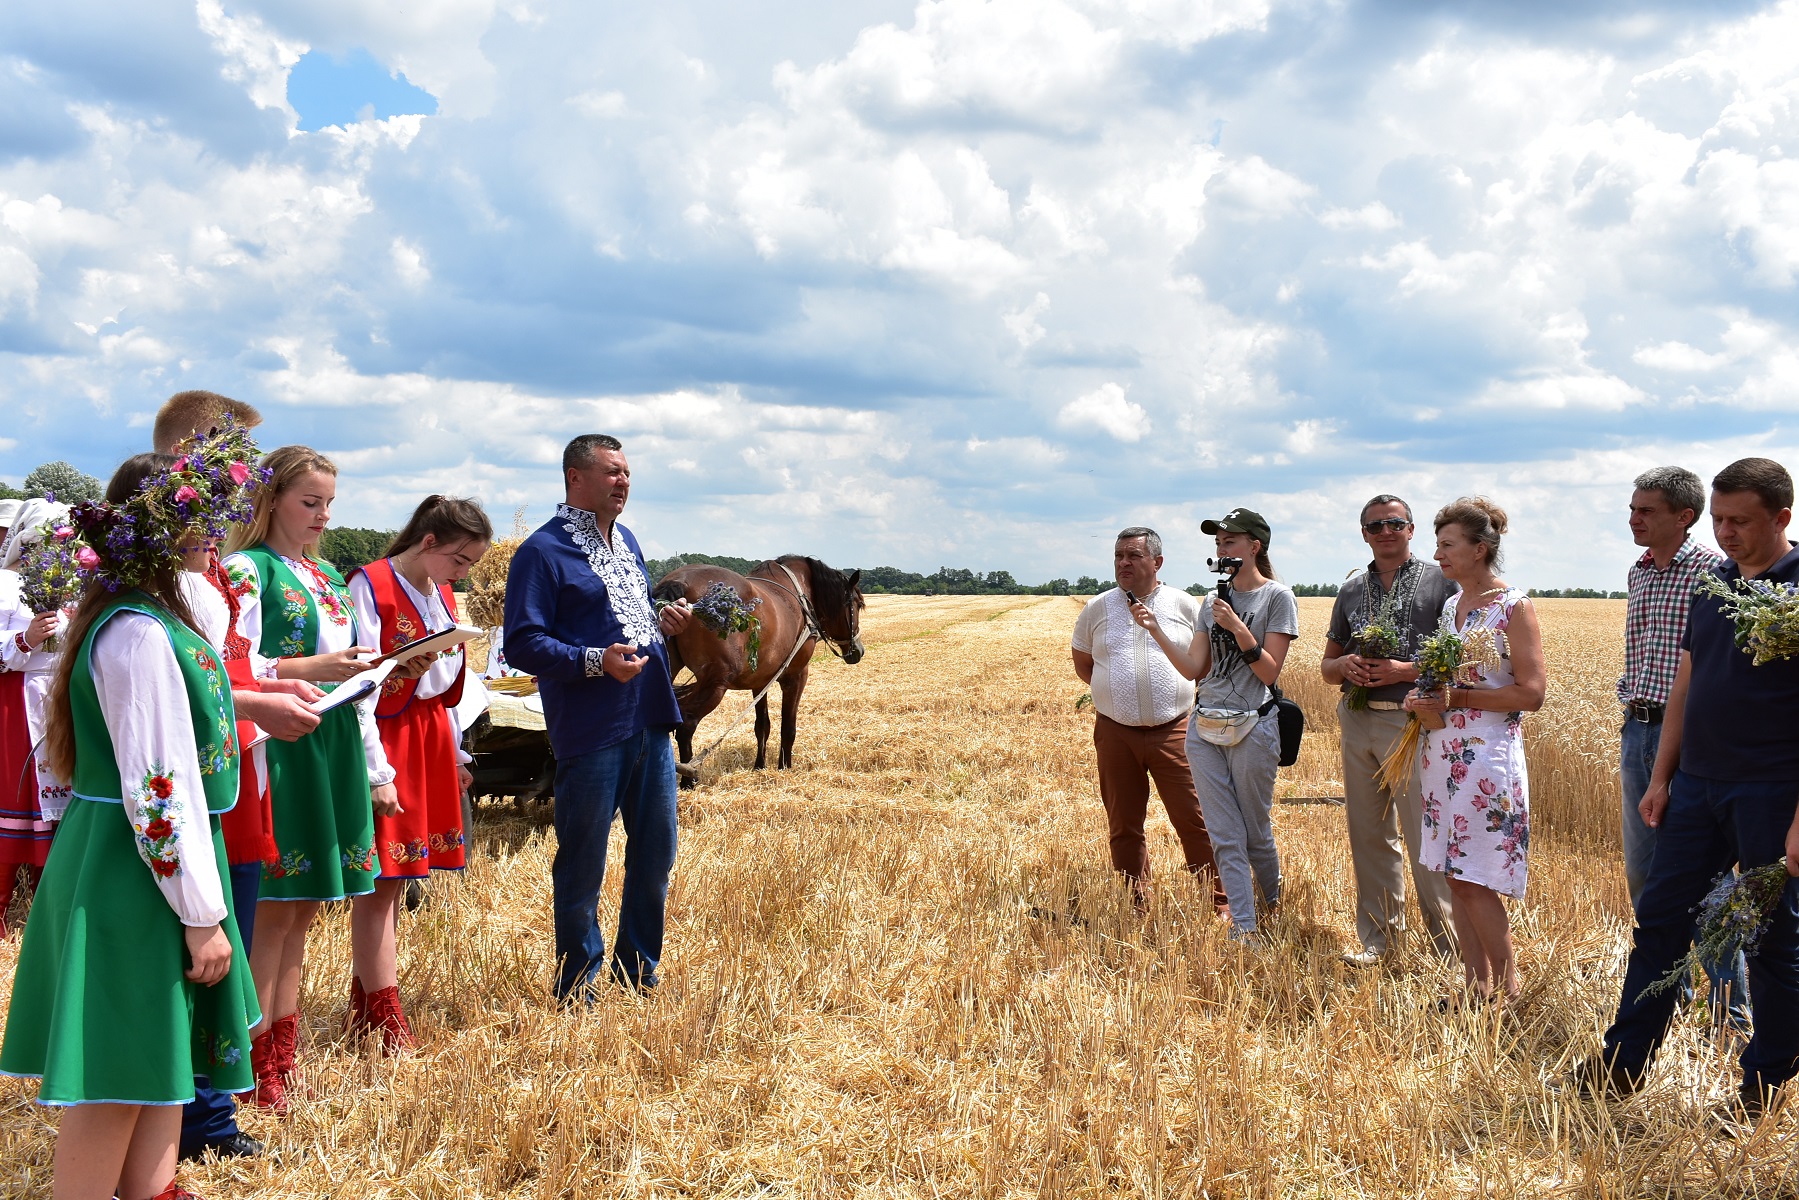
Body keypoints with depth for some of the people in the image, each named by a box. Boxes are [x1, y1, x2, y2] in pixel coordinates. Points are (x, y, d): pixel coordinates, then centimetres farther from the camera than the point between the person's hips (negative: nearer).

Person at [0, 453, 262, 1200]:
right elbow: (158, 792, -23)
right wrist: (202, 915, -20)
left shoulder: (153, 618, 8)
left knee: (161, 1048, 19)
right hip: (137, 874, -10)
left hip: (151, 859, 10)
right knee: (120, 1068, 1)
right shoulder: (140, 633, -21)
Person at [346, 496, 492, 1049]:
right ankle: (385, 1016, 0)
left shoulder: (441, 595, 14)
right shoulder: (370, 585, -11)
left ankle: (364, 996, 20)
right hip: (387, 740, -8)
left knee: (395, 876, 11)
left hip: (431, 741, 8)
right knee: (381, 876, -5)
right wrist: (374, 769, -20)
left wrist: (455, 753, 19)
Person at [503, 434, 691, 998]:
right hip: (590, 734, -8)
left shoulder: (626, 541, 17)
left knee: (656, 854, 15)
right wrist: (596, 661, -26)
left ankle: (638, 976, 30)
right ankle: (577, 993, 15)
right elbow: (523, 643, -15)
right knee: (582, 866, 2)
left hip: (651, 723, 8)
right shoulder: (543, 551, -9)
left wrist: (664, 620, 7)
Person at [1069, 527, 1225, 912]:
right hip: (1115, 733, 2)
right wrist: (1114, 692, 10)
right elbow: (1082, 663, 18)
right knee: (1123, 828, 9)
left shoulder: (1185, 606, 3)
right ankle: (1135, 907, 21)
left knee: (1195, 821, -5)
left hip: (1174, 731, -2)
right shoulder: (1098, 609, 6)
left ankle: (1220, 904, 5)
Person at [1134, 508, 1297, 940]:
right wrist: (1156, 629, -2)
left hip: (1253, 728, -5)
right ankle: (1243, 930, 9)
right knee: (1225, 838, 4)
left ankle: (1273, 905, 35)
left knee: (1256, 834, 9)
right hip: (1204, 728, 5)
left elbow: (1269, 672, -9)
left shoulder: (1277, 597, -4)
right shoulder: (1213, 601, 12)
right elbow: (1194, 669, 7)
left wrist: (1238, 629, -20)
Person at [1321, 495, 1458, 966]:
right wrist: (1345, 666, -3)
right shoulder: (1351, 591, 17)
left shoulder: (1440, 581, 1)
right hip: (1356, 720, 5)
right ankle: (1377, 936, 19)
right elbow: (1327, 665, 21)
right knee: (1368, 834, 10)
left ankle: (1450, 945, 3)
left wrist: (1405, 670, -14)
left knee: (1425, 837, -7)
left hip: (1413, 720, -5)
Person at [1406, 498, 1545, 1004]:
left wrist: (1456, 698, -15)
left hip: (1488, 758, -7)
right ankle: (1476, 986, 16)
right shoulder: (1450, 606, 13)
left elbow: (1531, 693, -13)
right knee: (1455, 878, 8)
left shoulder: (1514, 608, -8)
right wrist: (1424, 700, 1)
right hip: (1441, 754, 7)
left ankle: (1508, 994, 4)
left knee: (1477, 882, -7)